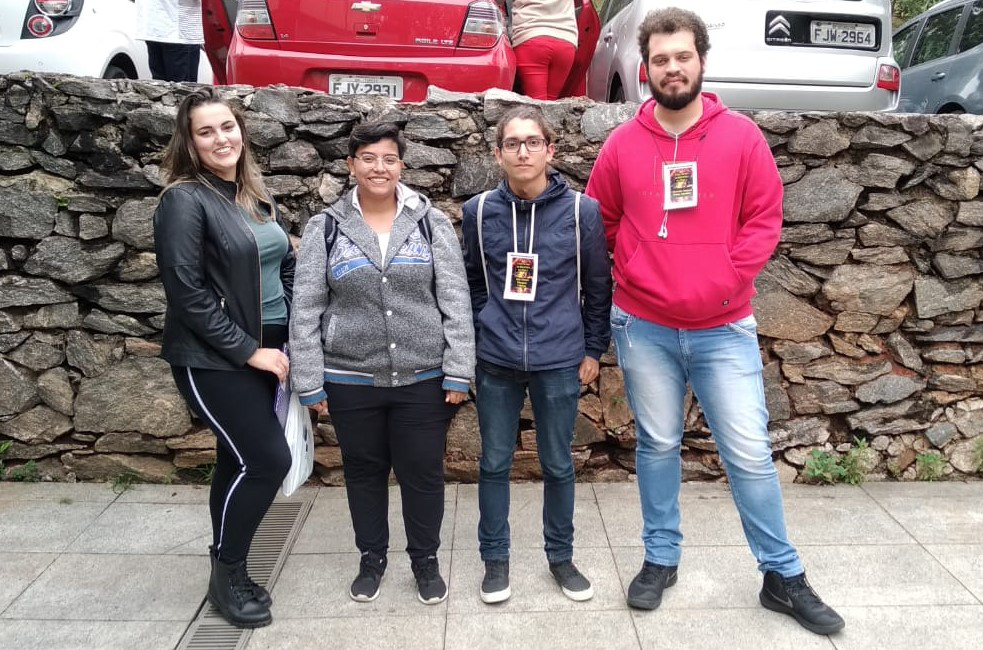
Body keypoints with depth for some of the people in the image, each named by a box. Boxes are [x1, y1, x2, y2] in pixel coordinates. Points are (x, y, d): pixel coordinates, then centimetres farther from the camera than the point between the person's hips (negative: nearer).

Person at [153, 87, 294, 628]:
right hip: (212, 360, -7)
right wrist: (247, 349, -16)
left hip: (262, 351, 7)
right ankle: (226, 576, 12)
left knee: (240, 461, 14)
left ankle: (229, 572, 29)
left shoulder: (255, 197, 11)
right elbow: (186, 292, -17)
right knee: (269, 459, -8)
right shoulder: (184, 201, -12)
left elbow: (285, 268, 17)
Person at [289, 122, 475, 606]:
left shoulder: (432, 223, -1)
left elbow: (455, 301, -3)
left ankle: (425, 559, 32)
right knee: (364, 470, 16)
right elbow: (306, 310, 0)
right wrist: (310, 381, -4)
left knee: (423, 471, 10)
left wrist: (458, 372, -7)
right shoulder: (325, 228, 0)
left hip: (424, 378, 0)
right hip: (350, 379, 1)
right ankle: (372, 556, 37)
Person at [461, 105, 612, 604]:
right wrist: (472, 342, 7)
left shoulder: (581, 210, -6)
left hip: (560, 362, -1)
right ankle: (495, 558, 29)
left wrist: (594, 349, 3)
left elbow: (598, 286, 3)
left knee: (557, 464, 12)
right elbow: (472, 283, 9)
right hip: (496, 362, 1)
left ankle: (561, 556, 32)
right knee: (494, 462, 11)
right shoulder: (479, 211, -1)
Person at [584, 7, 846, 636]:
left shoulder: (742, 136, -1)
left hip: (724, 328, -1)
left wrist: (720, 284, -10)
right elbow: (600, 223, 10)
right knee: (658, 446, 13)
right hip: (643, 327, 1)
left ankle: (784, 577, 22)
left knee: (751, 453, 4)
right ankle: (661, 559, 30)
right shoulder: (622, 144, 1)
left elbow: (765, 219, -1)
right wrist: (633, 279, 1)